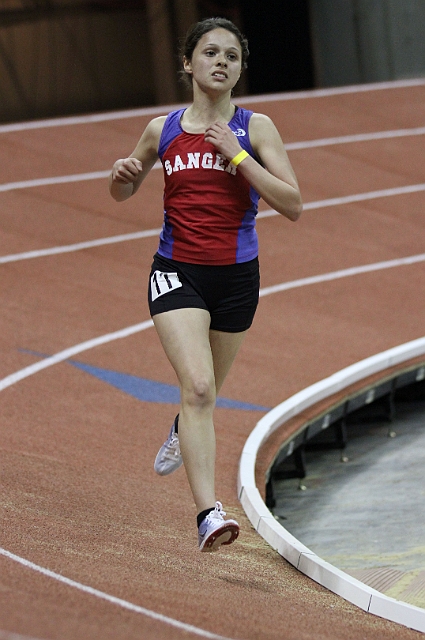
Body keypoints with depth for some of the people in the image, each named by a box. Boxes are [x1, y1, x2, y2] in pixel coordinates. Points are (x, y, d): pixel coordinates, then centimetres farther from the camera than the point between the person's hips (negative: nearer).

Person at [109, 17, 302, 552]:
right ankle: (208, 514, -27)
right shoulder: (162, 130, 3)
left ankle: (181, 432, 58)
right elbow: (123, 192, 19)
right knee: (198, 386, -21)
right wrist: (122, 174, -5)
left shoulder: (255, 128, -3)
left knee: (206, 389, 20)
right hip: (177, 271, -1)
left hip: (236, 276, 1)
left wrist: (236, 155, -18)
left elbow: (292, 205, -12)